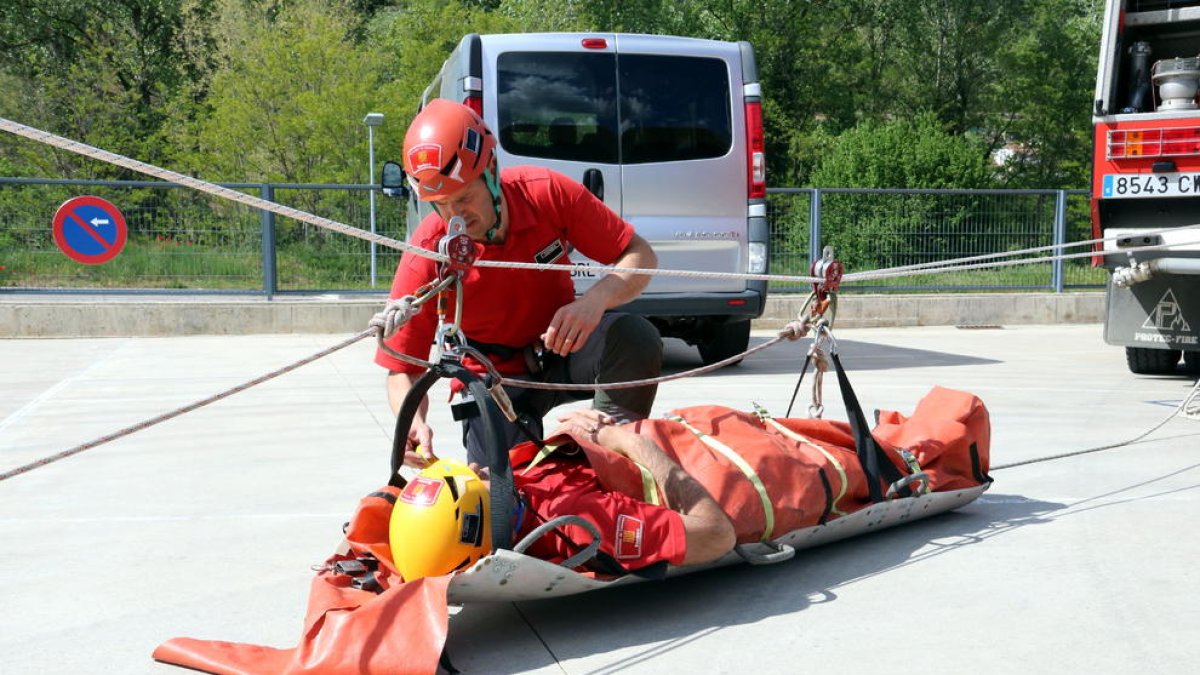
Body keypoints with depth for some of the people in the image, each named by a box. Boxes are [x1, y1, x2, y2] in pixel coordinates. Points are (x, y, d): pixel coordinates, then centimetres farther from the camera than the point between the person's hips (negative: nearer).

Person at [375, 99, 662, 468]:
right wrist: (412, 422, -38)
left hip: (563, 344, 2)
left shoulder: (548, 193, -20)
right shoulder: (423, 263, -23)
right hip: (496, 376, -1)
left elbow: (640, 256, -15)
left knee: (636, 337, -30)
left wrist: (595, 299, -36)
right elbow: (403, 370, -14)